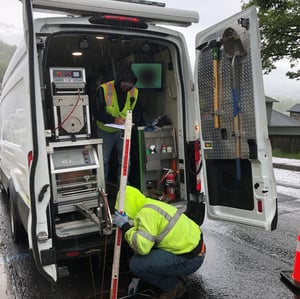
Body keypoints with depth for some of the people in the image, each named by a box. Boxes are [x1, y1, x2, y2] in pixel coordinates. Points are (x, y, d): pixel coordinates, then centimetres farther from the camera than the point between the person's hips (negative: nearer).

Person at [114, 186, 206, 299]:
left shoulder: (146, 213, -19)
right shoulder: (151, 206, 12)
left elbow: (142, 247, -28)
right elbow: (145, 244, 20)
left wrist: (125, 227, -14)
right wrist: (136, 277, 26)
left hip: (190, 259, -10)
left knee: (136, 263, -15)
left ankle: (173, 287, 4)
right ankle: (175, 277, 21)